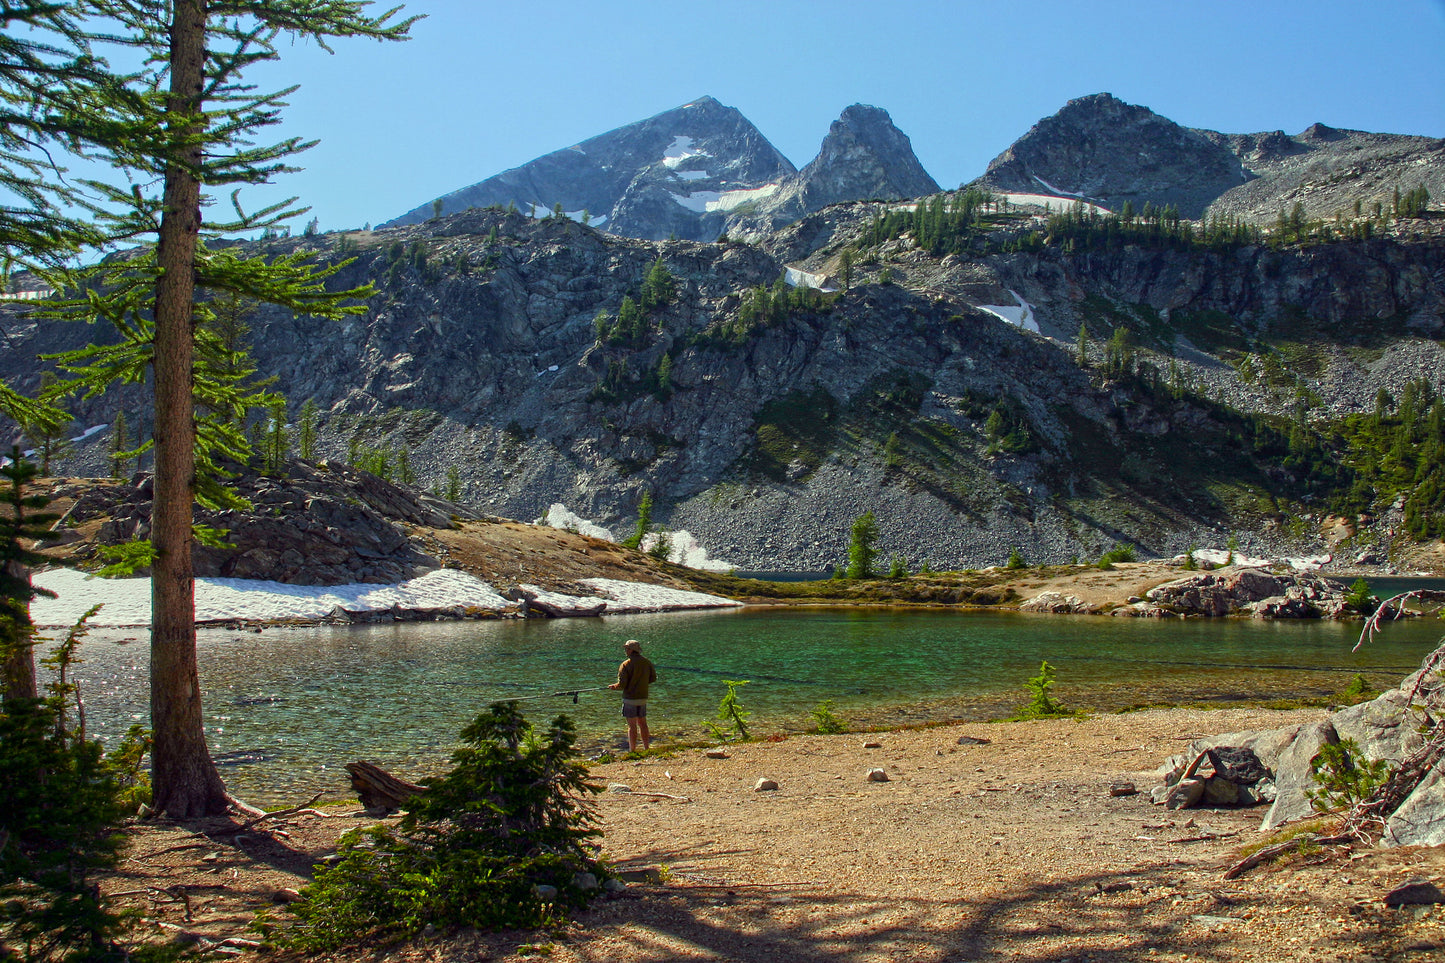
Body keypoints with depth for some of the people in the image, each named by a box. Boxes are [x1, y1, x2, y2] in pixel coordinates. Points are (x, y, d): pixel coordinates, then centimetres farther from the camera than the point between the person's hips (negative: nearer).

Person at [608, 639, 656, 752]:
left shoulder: (626, 665, -15)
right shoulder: (647, 663, 3)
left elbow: (622, 685, -16)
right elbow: (653, 678, 11)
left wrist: (613, 686, 4)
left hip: (630, 699, -6)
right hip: (643, 698, 6)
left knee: (632, 726, 0)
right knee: (642, 724, 15)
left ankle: (632, 751, 4)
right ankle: (647, 749, 20)